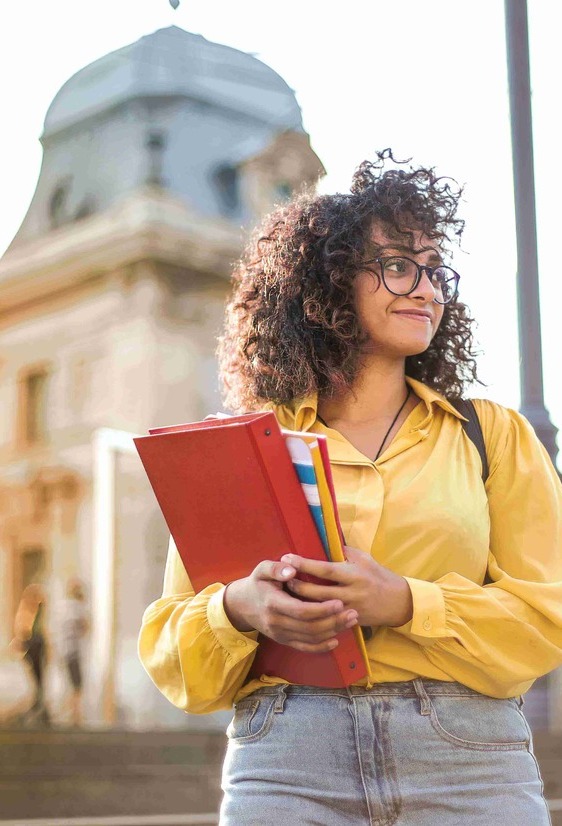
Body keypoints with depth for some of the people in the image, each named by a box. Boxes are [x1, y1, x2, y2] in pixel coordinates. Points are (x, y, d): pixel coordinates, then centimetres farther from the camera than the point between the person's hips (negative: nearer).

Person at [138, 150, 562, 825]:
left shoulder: (494, 435, 12)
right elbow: (169, 651, 9)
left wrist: (404, 604, -13)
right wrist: (238, 610, -13)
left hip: (470, 761, 1)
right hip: (285, 764, 0)